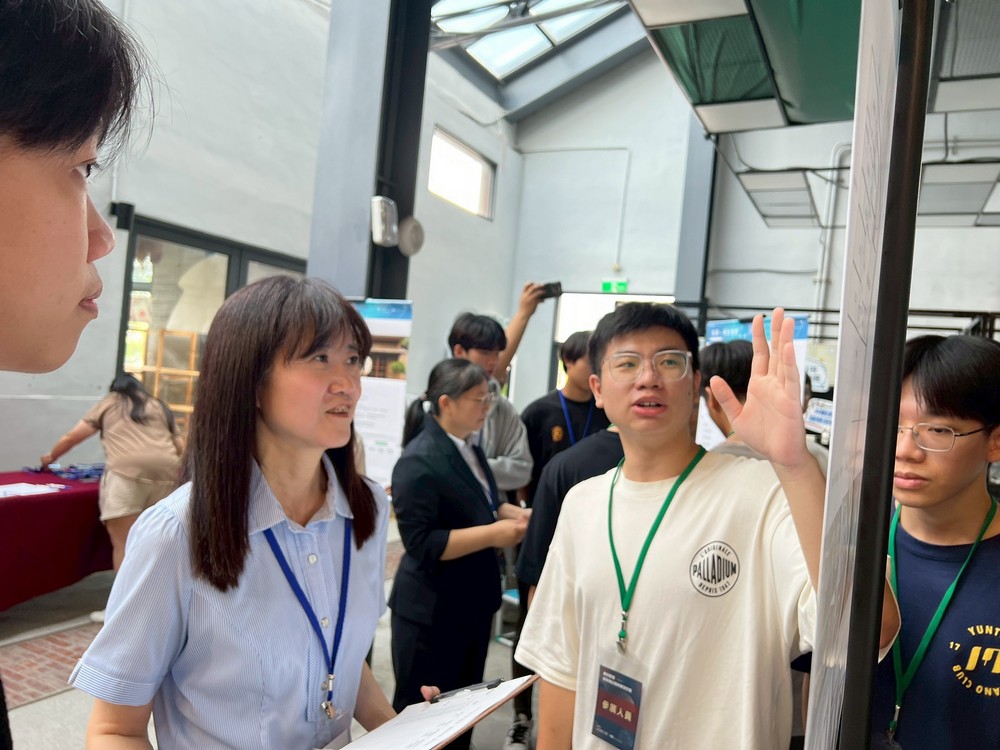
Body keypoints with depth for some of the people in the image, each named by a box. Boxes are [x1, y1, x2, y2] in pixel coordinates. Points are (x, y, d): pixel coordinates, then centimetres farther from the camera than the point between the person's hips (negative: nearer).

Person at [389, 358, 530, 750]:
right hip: (431, 611, -8)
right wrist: (493, 534, -25)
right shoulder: (420, 461, -22)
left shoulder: (469, 450, 6)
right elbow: (421, 543, -25)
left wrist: (516, 514, -1)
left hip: (473, 602, 8)